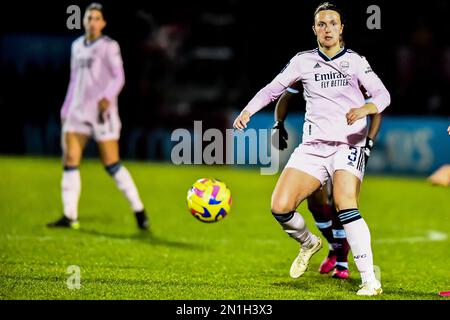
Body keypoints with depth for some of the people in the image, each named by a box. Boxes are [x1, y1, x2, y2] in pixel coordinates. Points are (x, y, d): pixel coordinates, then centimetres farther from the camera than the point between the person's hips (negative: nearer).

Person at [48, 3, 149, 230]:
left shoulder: (109, 46, -4)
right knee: (70, 159, -5)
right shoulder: (77, 46, 16)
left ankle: (139, 211, 6)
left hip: (102, 111, -6)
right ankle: (70, 217, -4)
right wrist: (66, 110, 19)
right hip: (78, 110, 6)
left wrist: (107, 97, -27)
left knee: (112, 164, -5)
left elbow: (118, 77, -11)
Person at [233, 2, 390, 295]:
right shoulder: (303, 61, 9)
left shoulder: (355, 61, 4)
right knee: (280, 207, -13)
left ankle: (370, 281, -24)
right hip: (312, 147, 3)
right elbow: (273, 89, 13)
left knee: (345, 204, -27)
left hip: (348, 145, -3)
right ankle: (308, 243, 21)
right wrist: (247, 111, -3)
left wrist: (366, 108, -26)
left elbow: (383, 94, -4)